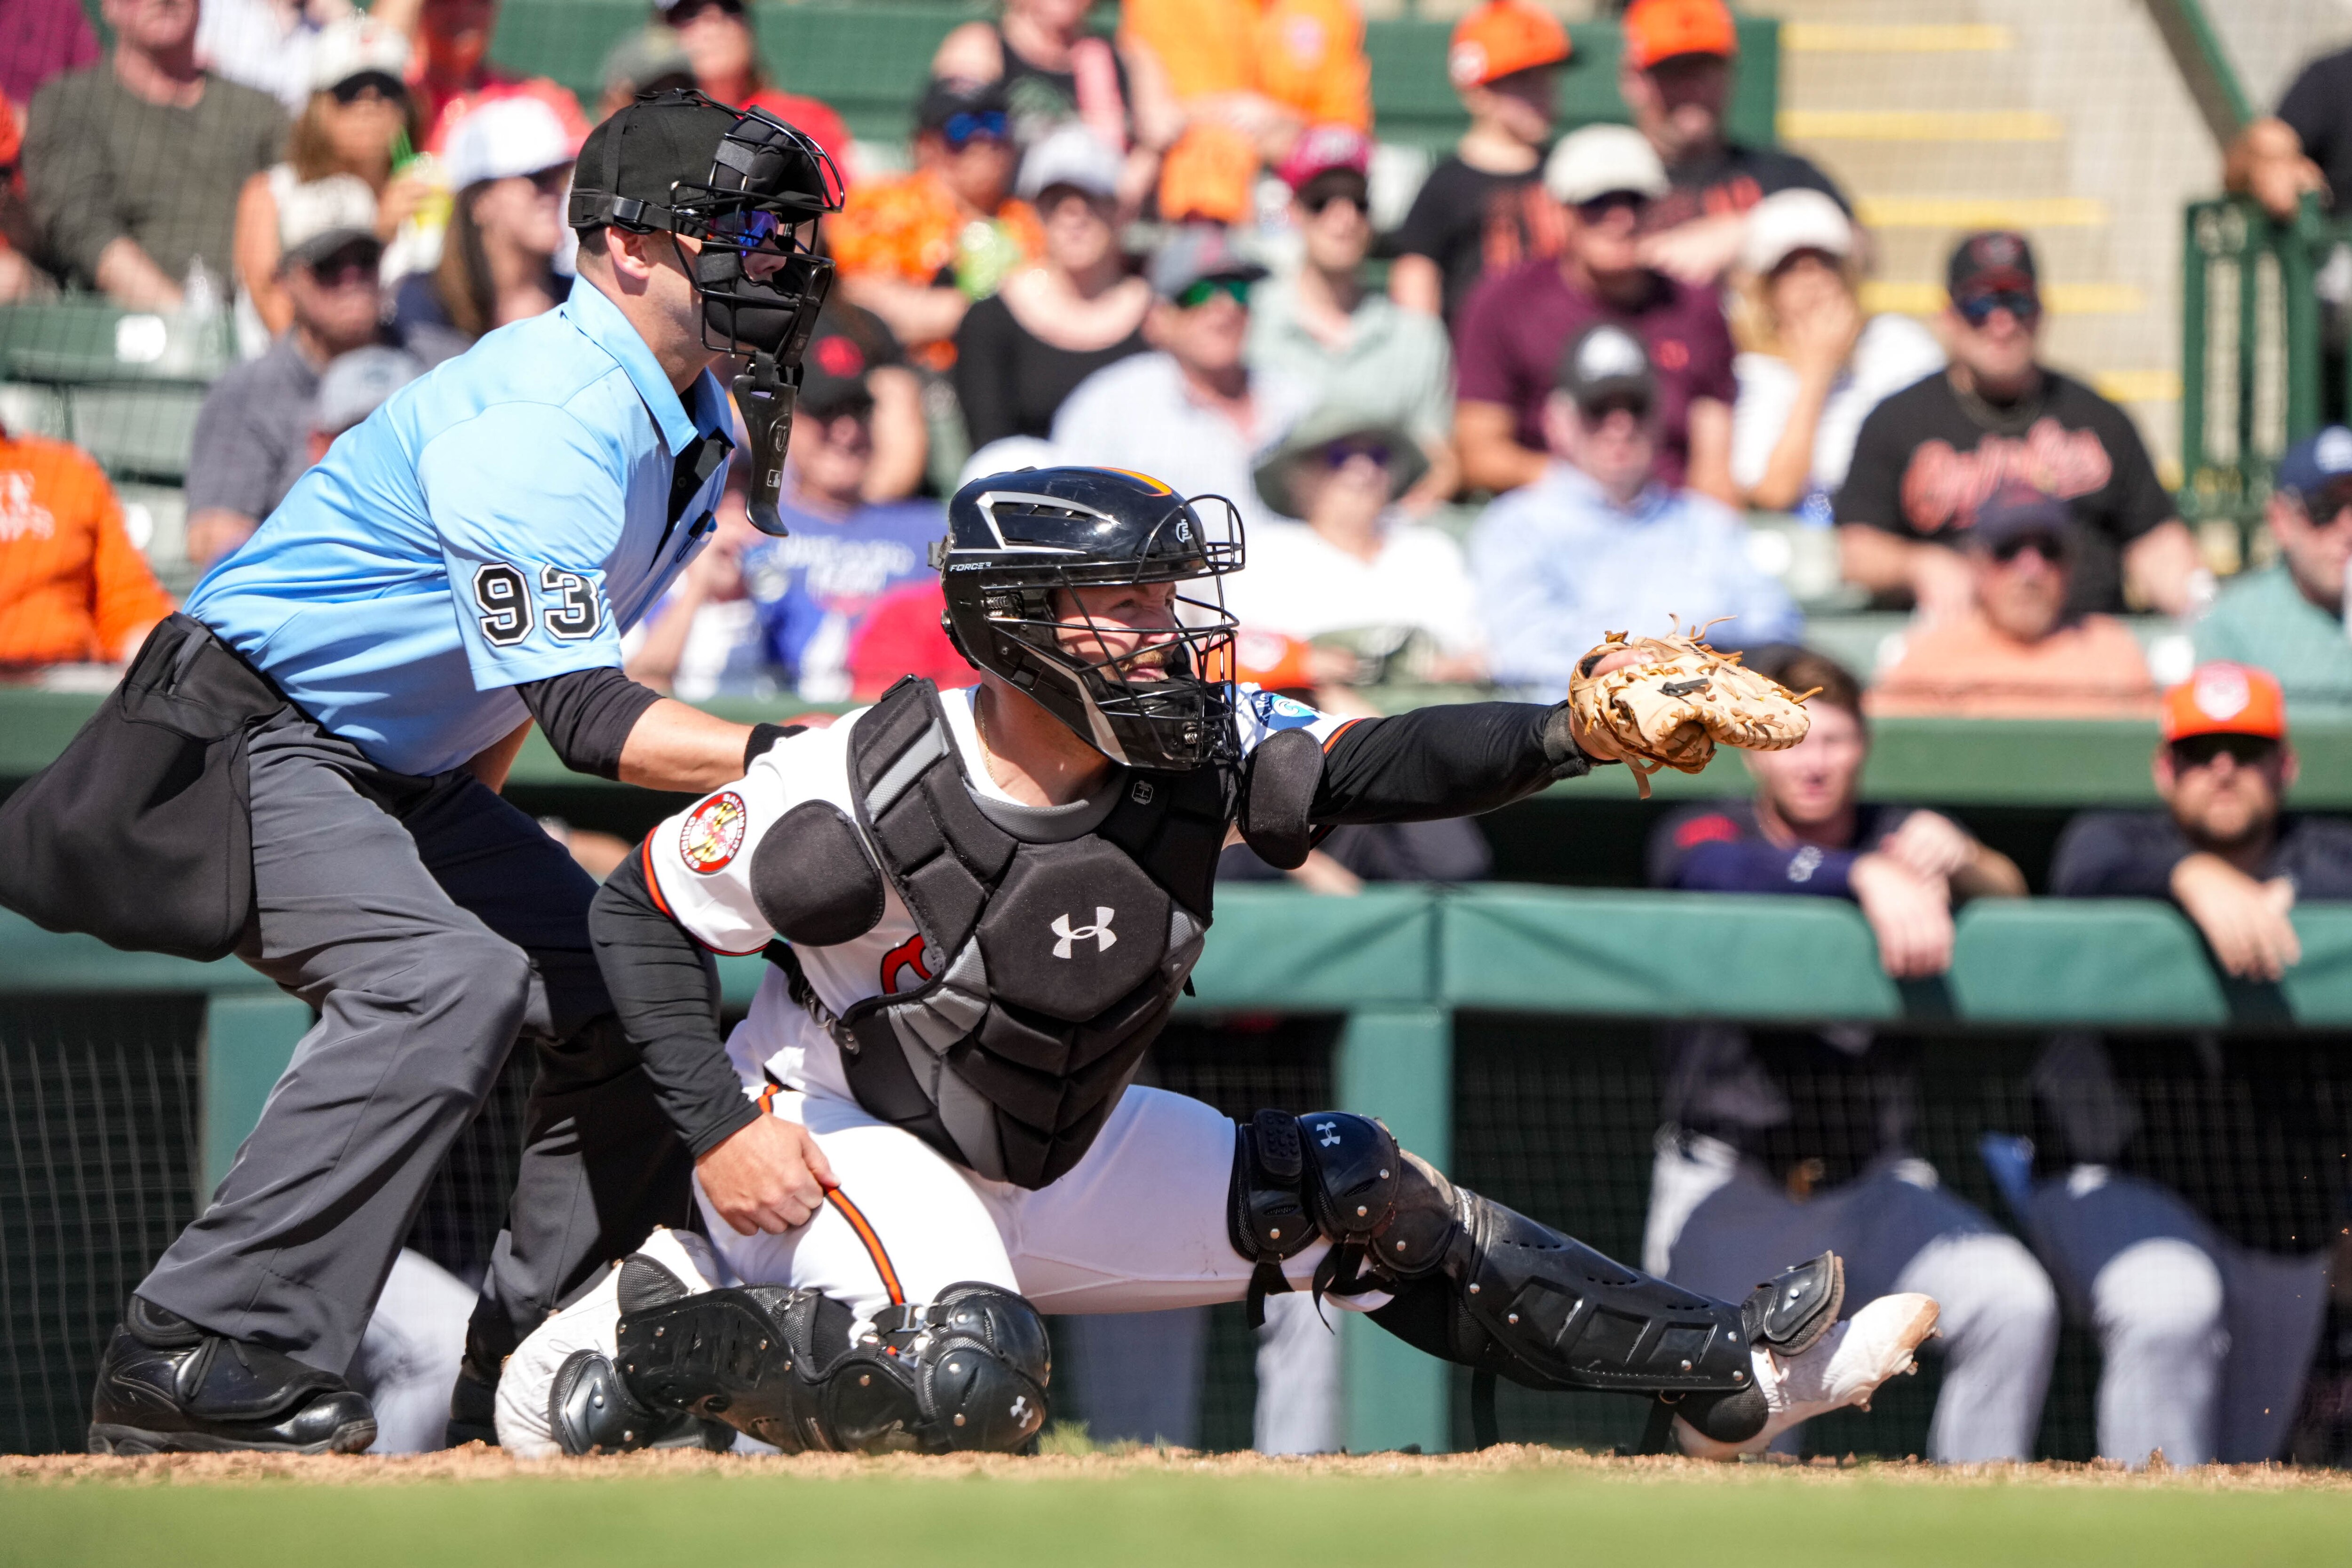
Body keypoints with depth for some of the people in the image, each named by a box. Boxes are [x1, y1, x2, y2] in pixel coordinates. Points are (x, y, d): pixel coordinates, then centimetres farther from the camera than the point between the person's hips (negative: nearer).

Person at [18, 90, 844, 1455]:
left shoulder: (693, 422, 5)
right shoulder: (547, 419, -27)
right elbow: (586, 715, -34)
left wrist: (468, 838, 16)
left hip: (411, 777, 10)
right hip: (251, 740, -10)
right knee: (450, 978, -30)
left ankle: (533, 1378, 12)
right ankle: (199, 1364, -32)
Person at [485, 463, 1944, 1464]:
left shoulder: (1197, 749, -12)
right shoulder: (855, 797, -27)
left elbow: (1381, 764, -20)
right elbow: (646, 909, -16)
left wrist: (1571, 735, -38)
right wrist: (719, 1132, -22)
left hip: (1057, 1157, 7)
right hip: (845, 1130, -7)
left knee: (1359, 1194, 5)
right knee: (973, 1383, -35)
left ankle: (1725, 1378, 12)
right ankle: (667, 1333, -13)